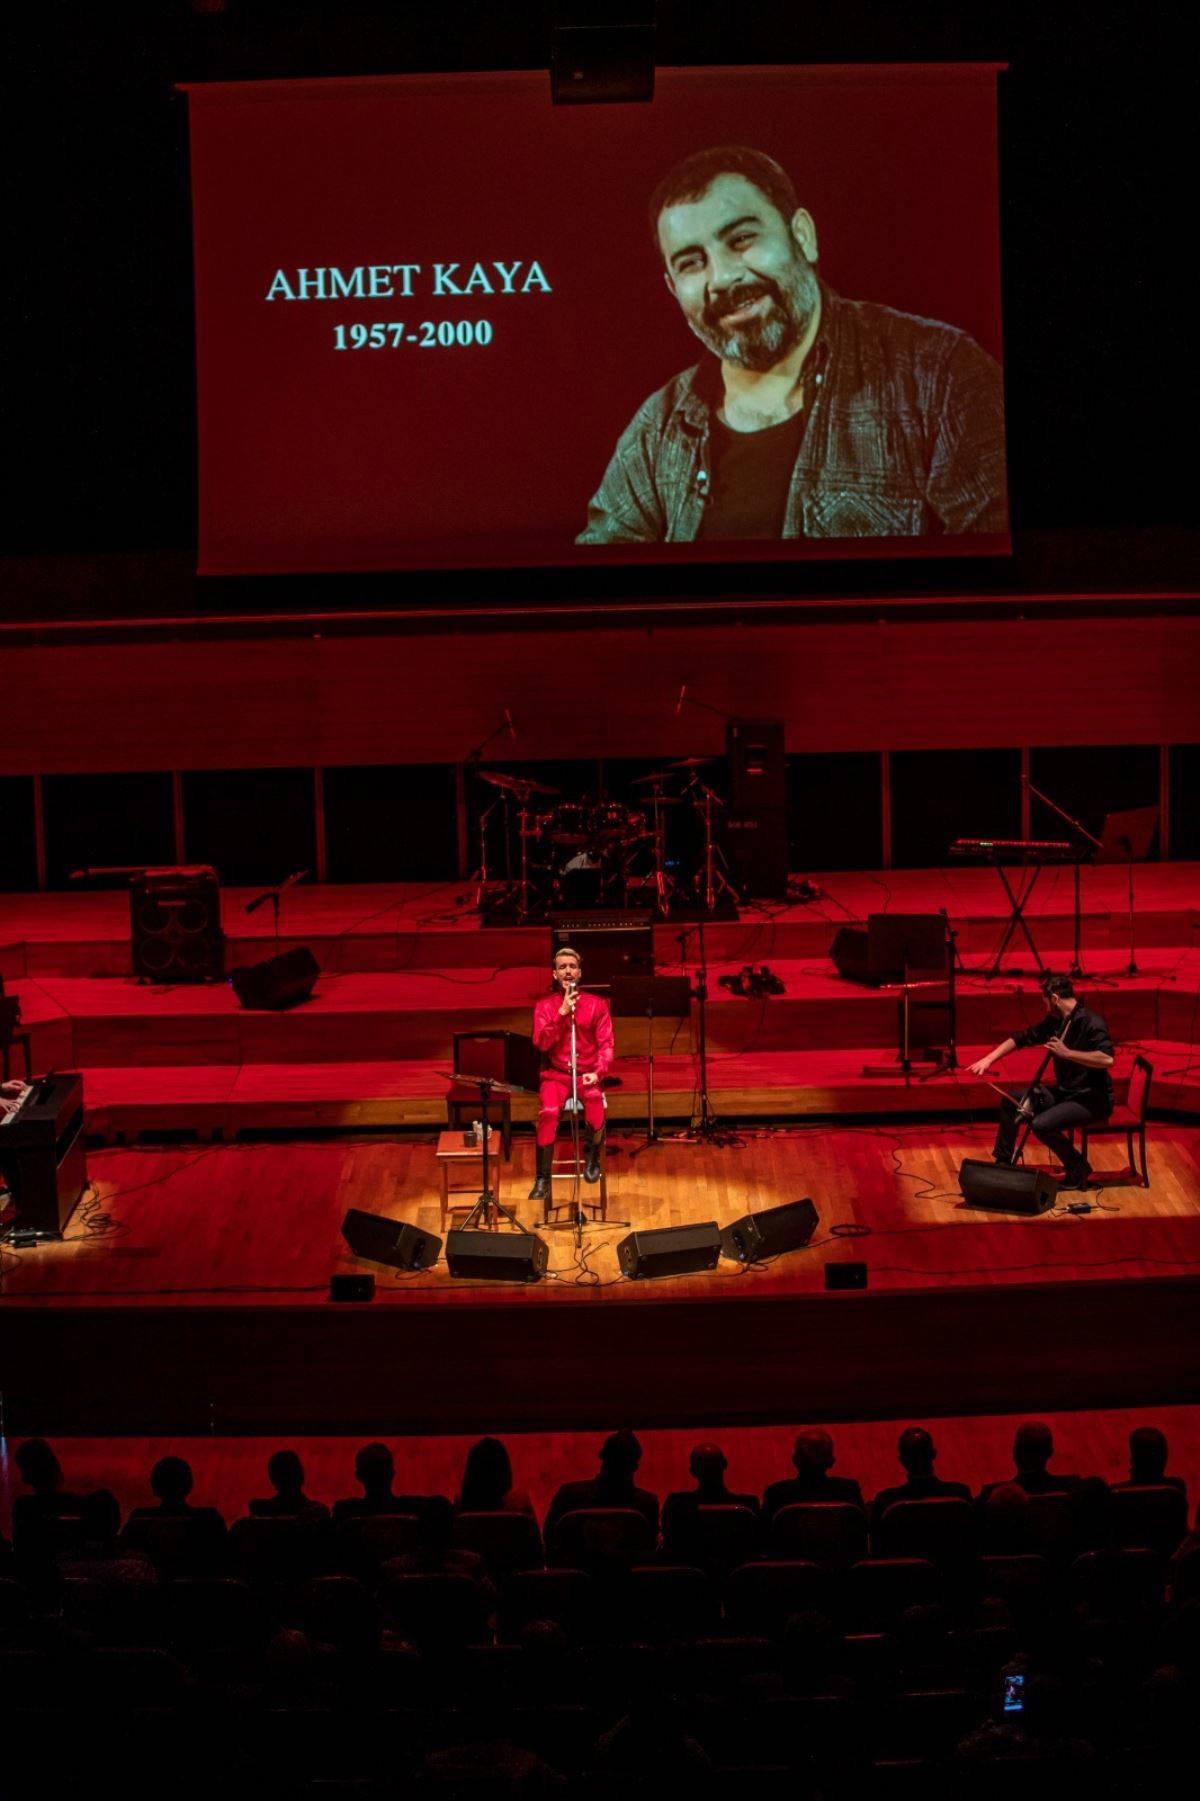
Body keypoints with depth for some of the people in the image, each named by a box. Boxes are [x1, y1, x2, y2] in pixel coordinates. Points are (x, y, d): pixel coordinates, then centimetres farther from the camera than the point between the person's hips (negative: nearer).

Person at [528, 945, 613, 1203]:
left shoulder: (596, 1005, 7)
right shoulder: (544, 1006, 7)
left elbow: (606, 1044, 1)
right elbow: (541, 1042, -6)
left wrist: (597, 1073, -15)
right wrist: (562, 1013, -14)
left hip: (587, 1075, 0)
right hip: (556, 1075, 0)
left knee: (595, 1104, -31)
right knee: (548, 1112, -31)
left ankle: (592, 1158, 2)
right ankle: (542, 1179, -22)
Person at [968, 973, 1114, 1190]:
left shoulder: (1091, 1023, -19)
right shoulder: (1055, 1022, 8)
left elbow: (1107, 1059, -33)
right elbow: (1022, 1038, 15)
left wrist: (1066, 1053, -29)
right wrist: (988, 1059, 6)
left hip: (1092, 1098, -9)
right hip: (1065, 1092, 9)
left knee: (1041, 1124, -28)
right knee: (1010, 1101, 7)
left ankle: (1078, 1168, -6)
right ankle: (1002, 1164, 16)